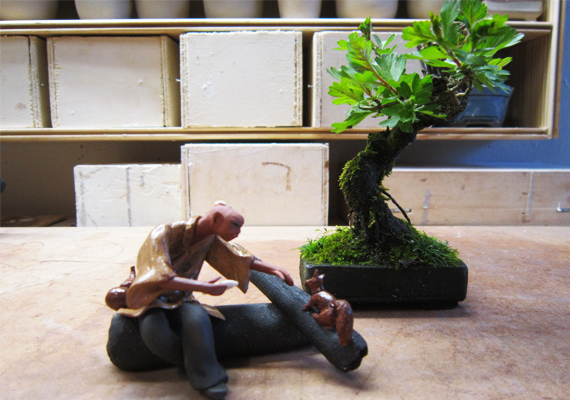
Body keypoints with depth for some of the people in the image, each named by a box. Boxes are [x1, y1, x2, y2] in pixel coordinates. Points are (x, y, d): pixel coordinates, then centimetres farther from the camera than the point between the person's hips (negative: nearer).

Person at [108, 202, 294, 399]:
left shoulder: (211, 240, -5)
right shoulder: (163, 234, -25)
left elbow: (241, 258, 10)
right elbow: (161, 279, -34)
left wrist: (273, 269, 1)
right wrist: (208, 288, -33)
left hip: (180, 299, 4)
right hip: (151, 298, -3)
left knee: (197, 318, -33)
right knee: (155, 333, -37)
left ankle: (206, 378, -21)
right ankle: (201, 367, -14)